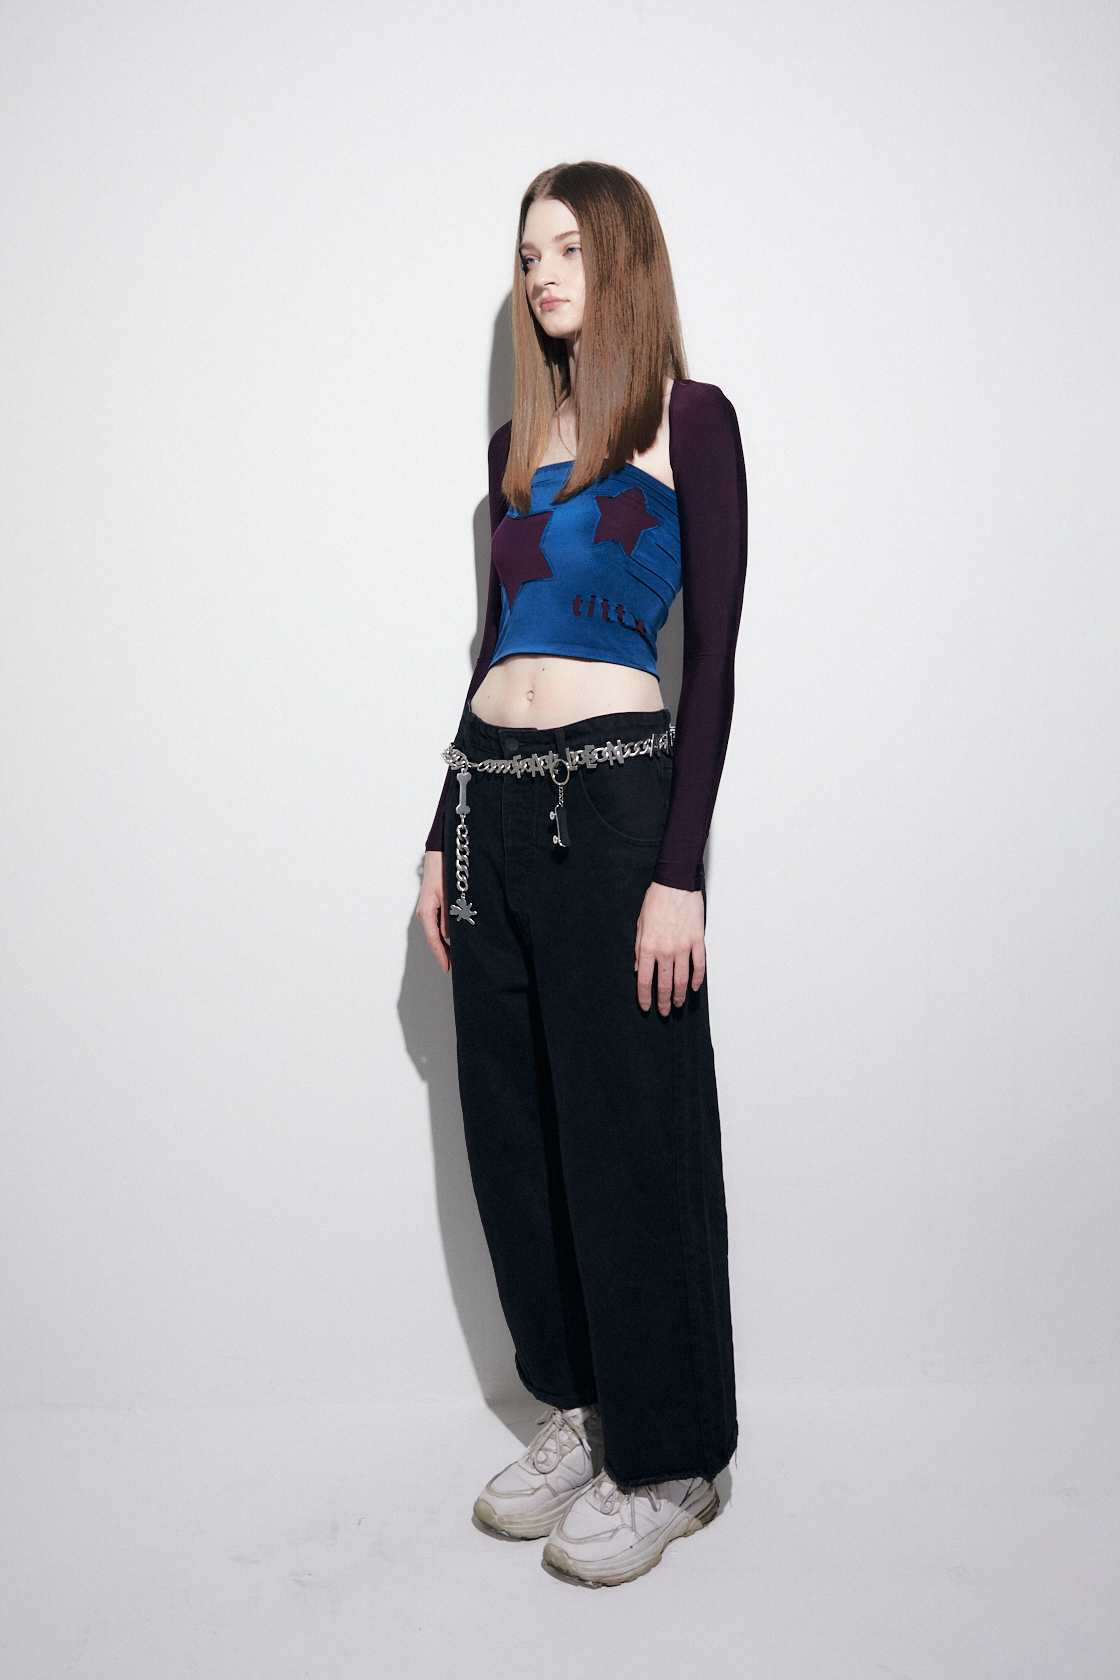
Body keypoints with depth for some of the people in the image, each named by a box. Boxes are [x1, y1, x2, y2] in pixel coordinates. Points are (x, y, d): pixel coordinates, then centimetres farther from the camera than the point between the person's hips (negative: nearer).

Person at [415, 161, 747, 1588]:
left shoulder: (689, 421, 0)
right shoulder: (516, 442, 17)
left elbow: (714, 657, -7)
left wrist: (679, 871, -14)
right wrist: (445, 837, 14)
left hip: (614, 796, -6)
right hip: (492, 799, 7)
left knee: (629, 1130, 2)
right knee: (512, 1127, 11)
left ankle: (670, 1456, 22)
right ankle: (579, 1408, 31)